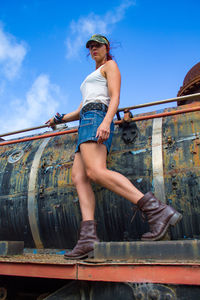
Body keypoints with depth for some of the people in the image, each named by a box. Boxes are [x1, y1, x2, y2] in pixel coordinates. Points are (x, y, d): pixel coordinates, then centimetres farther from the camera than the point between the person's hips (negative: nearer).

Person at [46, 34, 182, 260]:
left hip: (97, 118, -9)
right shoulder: (91, 80, 38)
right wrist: (59, 120, 33)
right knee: (78, 176, -12)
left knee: (95, 171, -31)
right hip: (86, 121, 9)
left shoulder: (111, 66, 13)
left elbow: (115, 97, -6)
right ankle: (88, 238, -25)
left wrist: (106, 121, -23)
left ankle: (156, 209, -40)